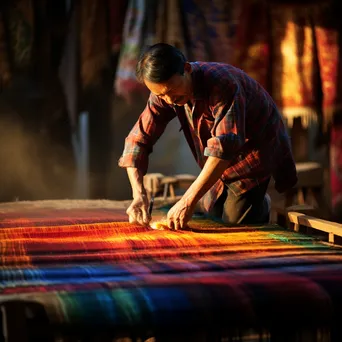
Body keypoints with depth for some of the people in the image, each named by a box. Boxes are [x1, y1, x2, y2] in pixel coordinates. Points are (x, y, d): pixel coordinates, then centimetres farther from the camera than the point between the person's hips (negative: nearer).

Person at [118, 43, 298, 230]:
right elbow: (139, 138, -17)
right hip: (223, 164, 7)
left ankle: (260, 206, 23)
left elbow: (225, 145, -47)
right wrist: (138, 194, -33)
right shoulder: (164, 90, -17)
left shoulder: (222, 85, -38)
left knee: (234, 224, -9)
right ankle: (259, 204, 39)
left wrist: (188, 200, -52)